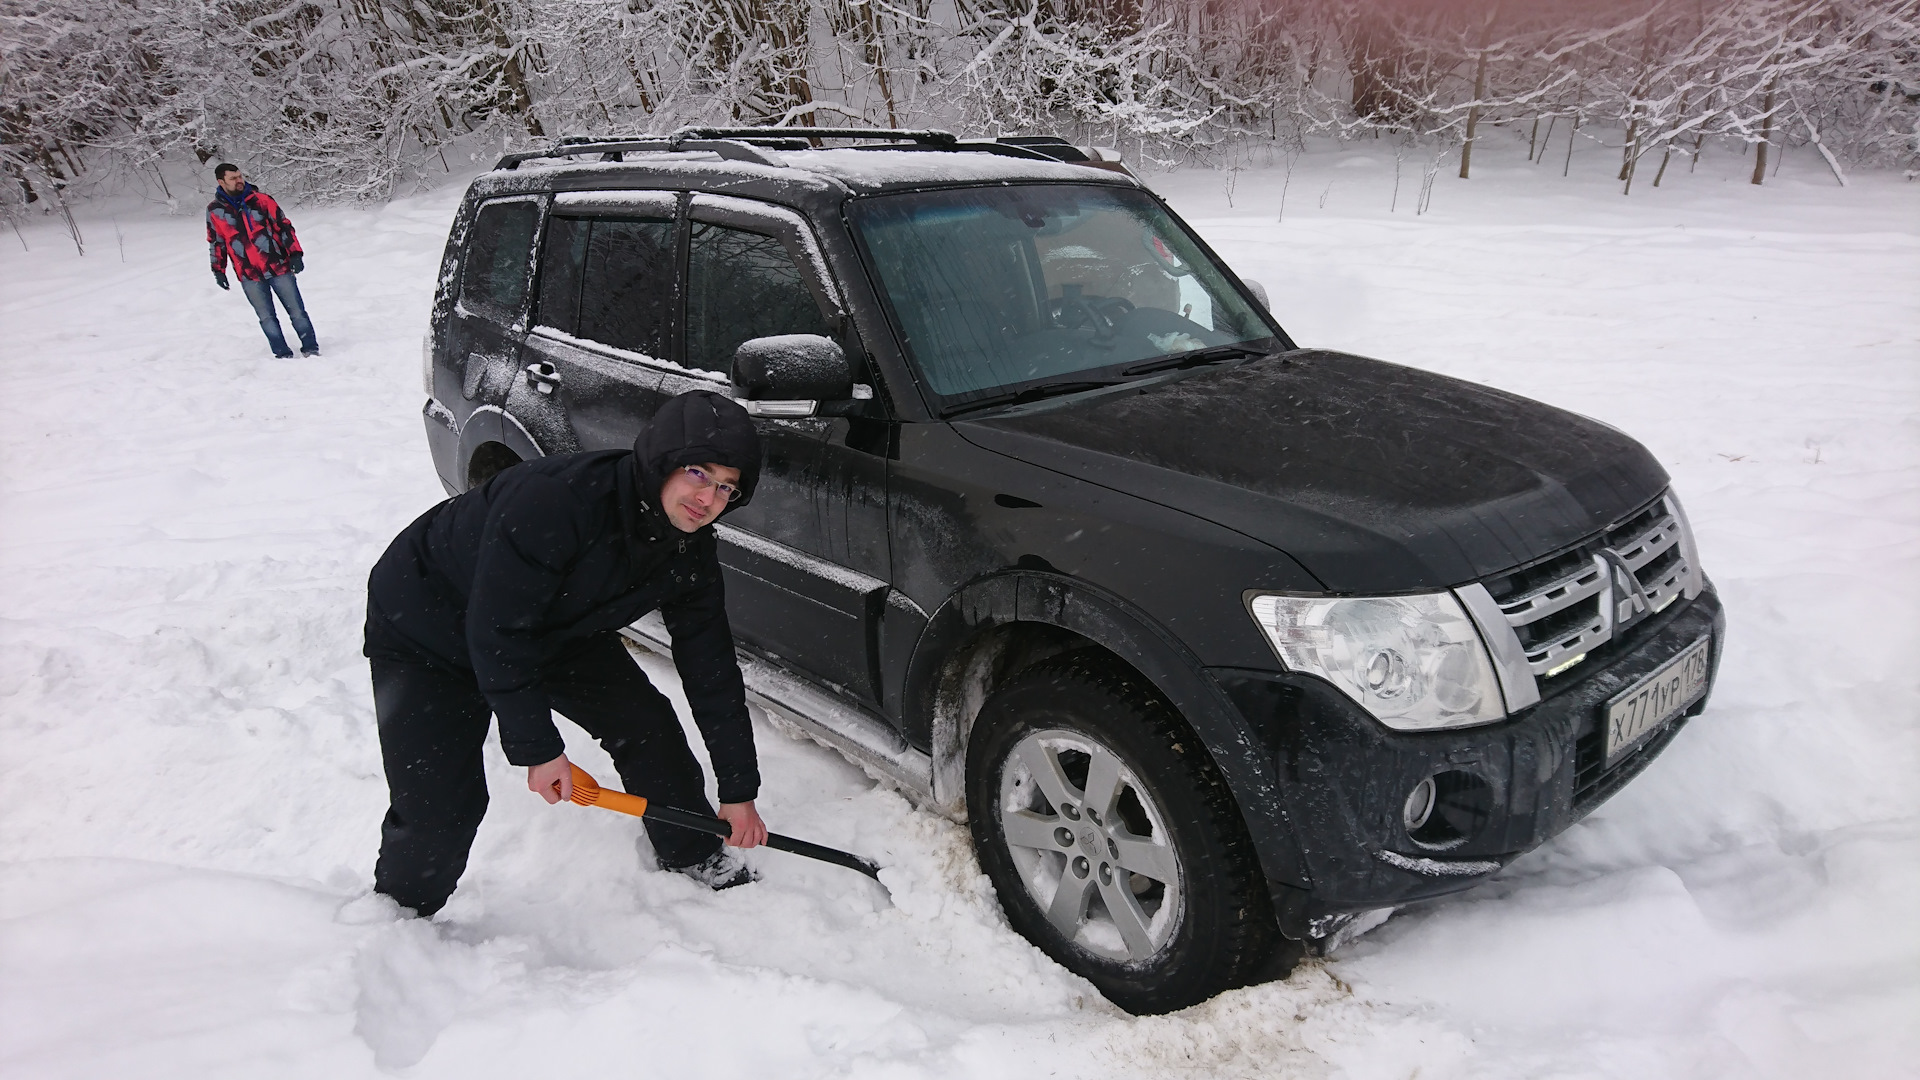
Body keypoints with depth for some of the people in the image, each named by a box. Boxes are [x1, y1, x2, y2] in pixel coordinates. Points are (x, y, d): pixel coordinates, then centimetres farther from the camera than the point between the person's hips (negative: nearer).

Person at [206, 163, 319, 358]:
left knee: (297, 311, 1)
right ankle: (283, 354, 12)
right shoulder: (214, 210, 3)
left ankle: (311, 349, 12)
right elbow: (216, 242, 13)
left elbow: (284, 226, 0)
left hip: (279, 267, -1)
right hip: (249, 276, 2)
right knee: (267, 318, 4)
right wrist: (218, 269, 12)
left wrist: (295, 254, -9)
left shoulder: (261, 200, -2)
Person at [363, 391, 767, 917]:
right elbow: (495, 630, -32)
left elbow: (712, 671, -7)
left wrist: (739, 789, -4)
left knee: (648, 725, 0)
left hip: (555, 631, 6)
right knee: (440, 806, -12)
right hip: (421, 630, -6)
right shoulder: (555, 497, -38)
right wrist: (537, 747, -25)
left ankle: (697, 860, 22)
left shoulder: (689, 554, -15)